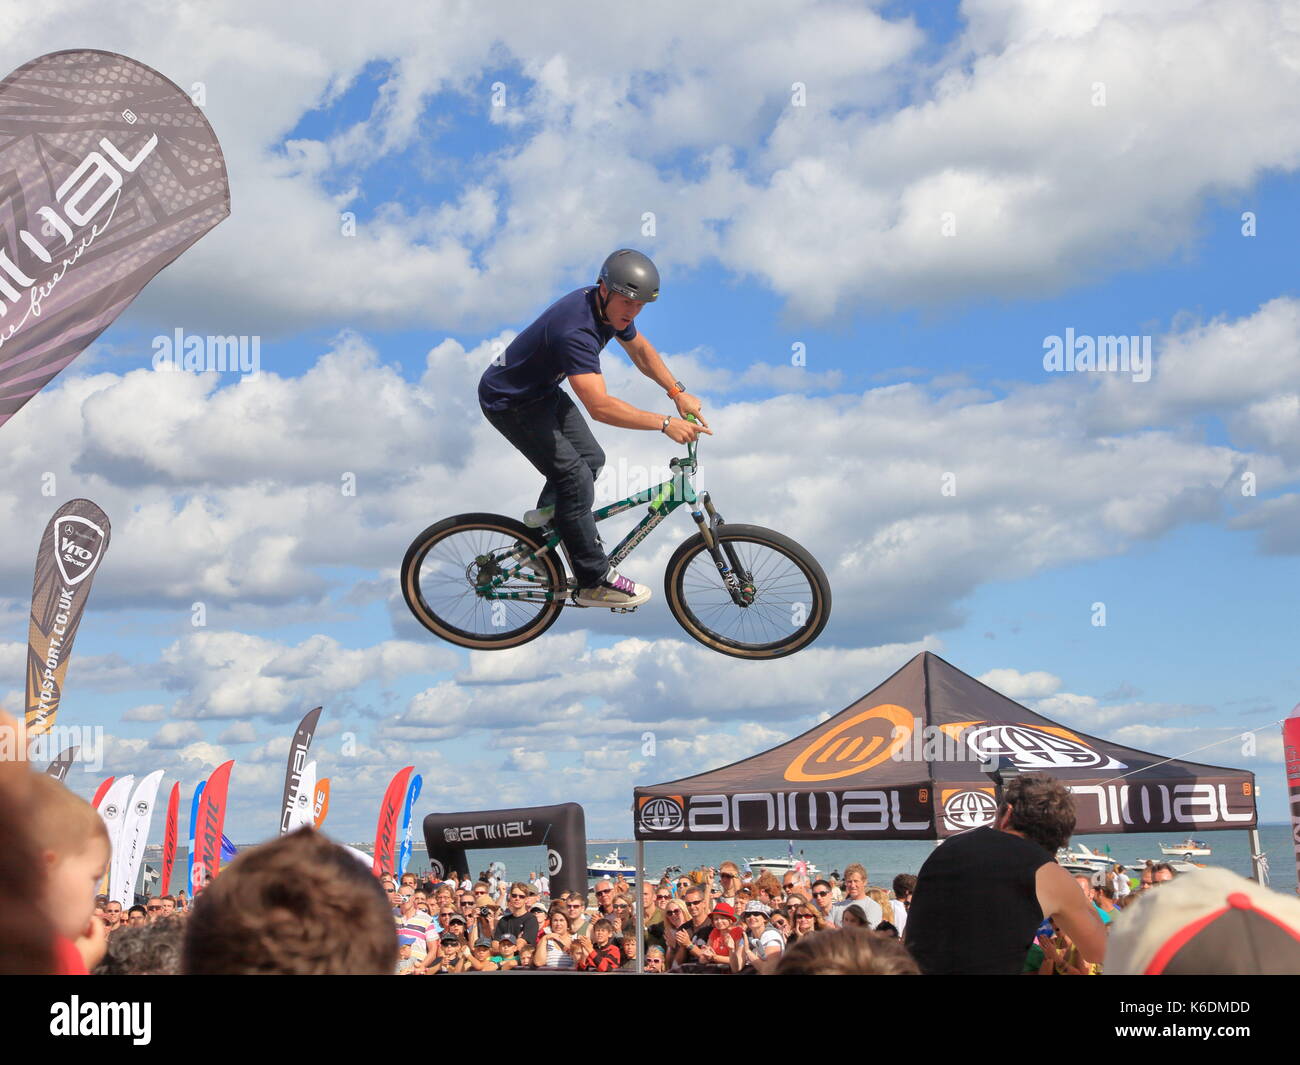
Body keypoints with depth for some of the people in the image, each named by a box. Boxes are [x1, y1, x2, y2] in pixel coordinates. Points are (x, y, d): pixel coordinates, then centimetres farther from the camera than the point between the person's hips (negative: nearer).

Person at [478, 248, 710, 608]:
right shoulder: (576, 330, -38)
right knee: (576, 478, -10)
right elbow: (600, 407, -45)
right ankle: (595, 583, -4)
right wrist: (665, 424, -46)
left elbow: (640, 350, 9)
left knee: (591, 458, 10)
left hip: (543, 390, 9)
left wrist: (678, 392, -4)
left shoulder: (611, 307, -9)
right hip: (509, 401, -9)